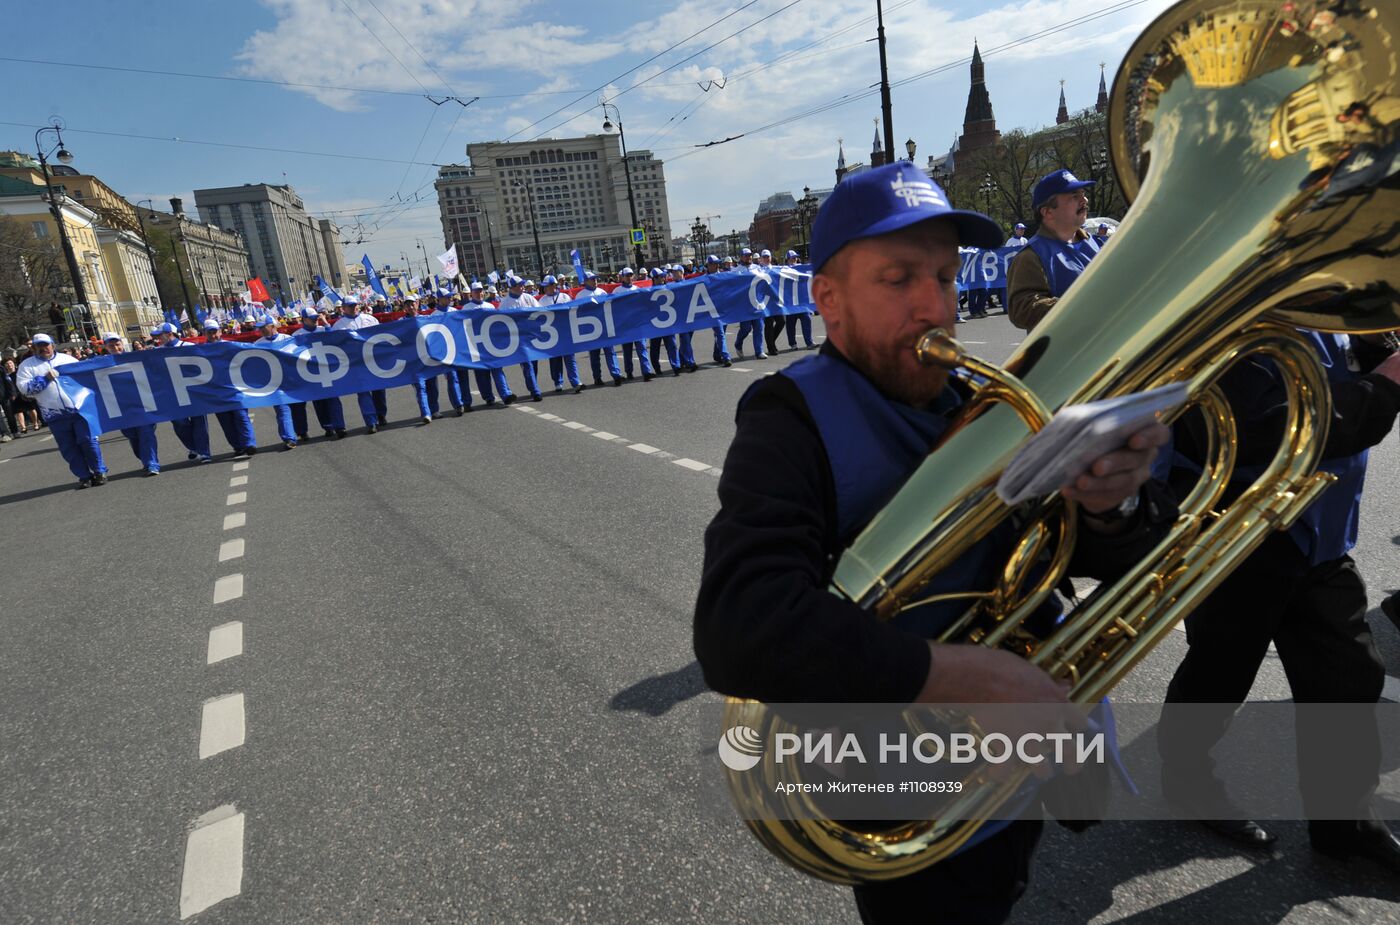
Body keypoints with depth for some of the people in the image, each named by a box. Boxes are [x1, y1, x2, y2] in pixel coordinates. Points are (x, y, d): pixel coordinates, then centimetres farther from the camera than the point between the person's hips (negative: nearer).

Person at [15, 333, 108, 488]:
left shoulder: (67, 359, 12)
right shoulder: (27, 365, 7)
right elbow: (23, 387, -4)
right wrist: (45, 379, -14)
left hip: (79, 408, 0)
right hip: (55, 415, 0)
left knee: (88, 440, -3)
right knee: (69, 447, 4)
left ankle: (99, 471, 7)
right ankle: (84, 476, 11)